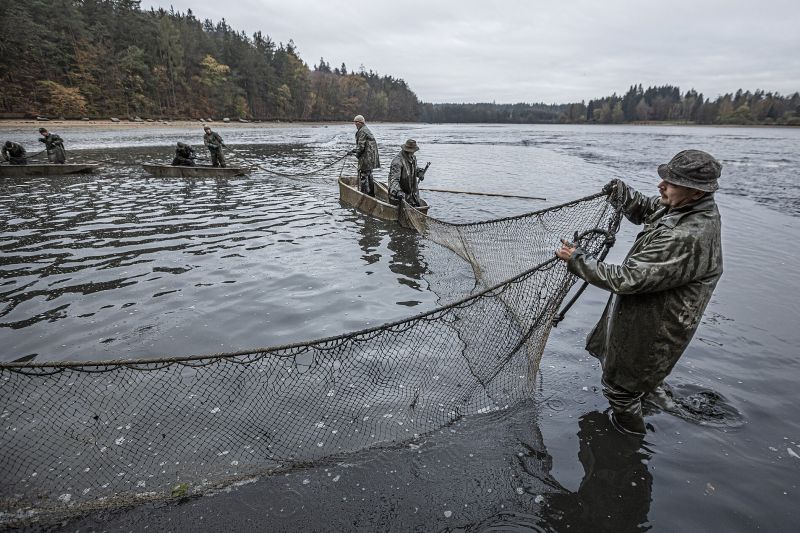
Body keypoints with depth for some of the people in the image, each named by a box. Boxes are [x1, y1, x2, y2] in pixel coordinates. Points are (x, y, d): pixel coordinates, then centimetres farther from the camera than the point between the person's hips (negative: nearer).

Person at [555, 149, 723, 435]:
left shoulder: (686, 239, -38)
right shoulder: (693, 207, -8)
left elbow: (627, 279, -34)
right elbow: (643, 210, 9)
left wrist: (577, 260, -25)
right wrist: (622, 192, -11)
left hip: (650, 326, -9)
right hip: (649, 313, 9)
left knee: (620, 382, 16)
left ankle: (630, 424, 42)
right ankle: (655, 393, 60)